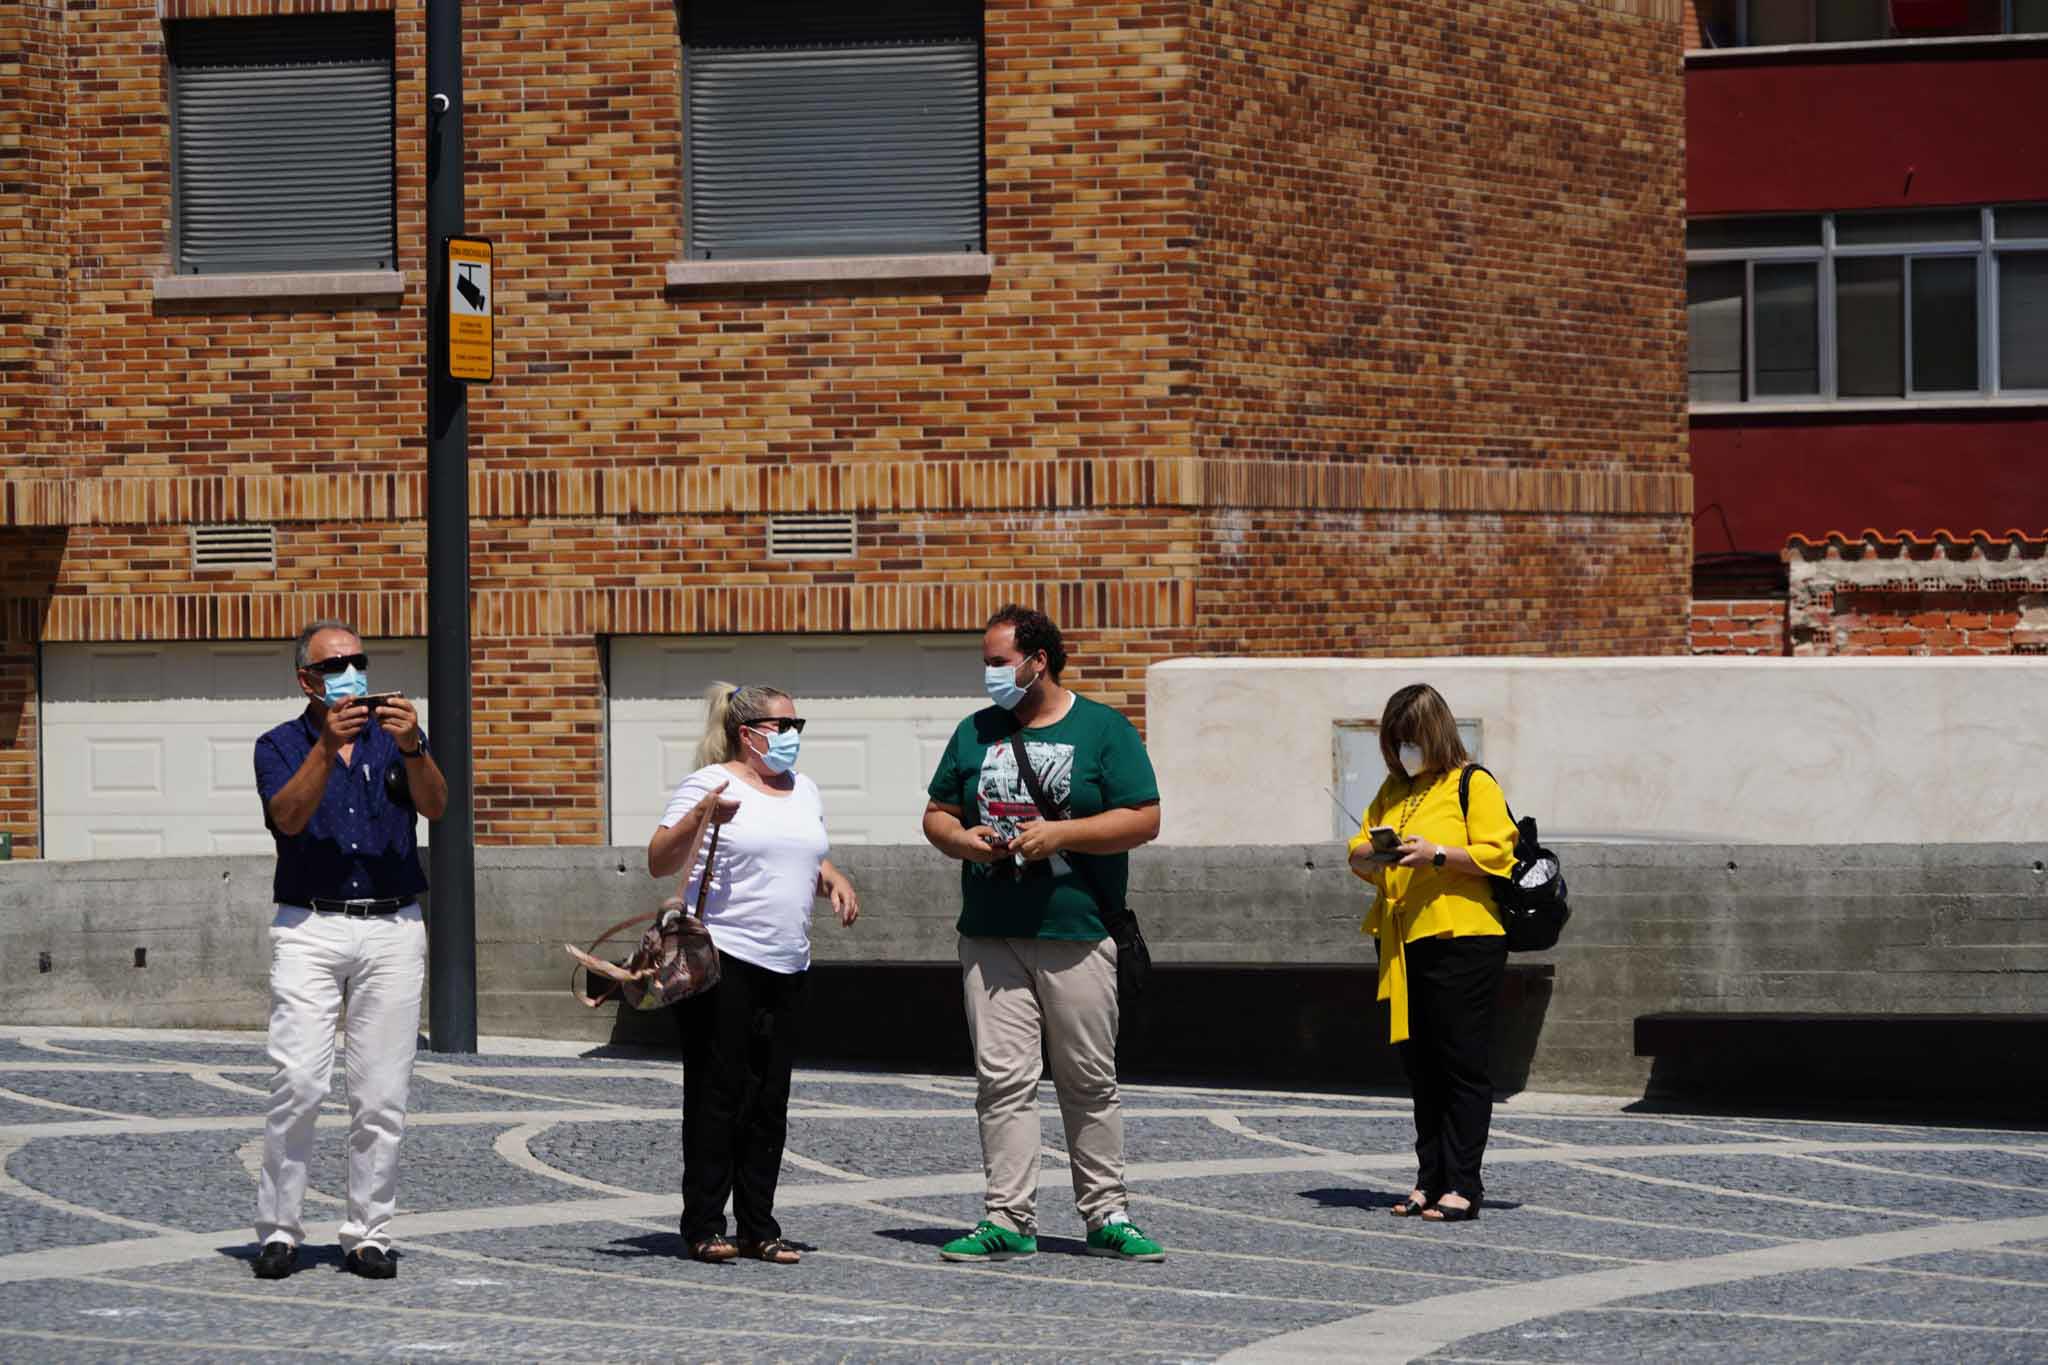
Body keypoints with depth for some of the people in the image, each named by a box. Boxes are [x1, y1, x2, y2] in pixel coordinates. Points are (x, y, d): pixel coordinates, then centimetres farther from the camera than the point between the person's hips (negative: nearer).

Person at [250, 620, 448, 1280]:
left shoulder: (397, 736, 13)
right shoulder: (281, 745, 8)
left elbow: (435, 805, -5)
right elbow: (288, 817, -11)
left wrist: (411, 748, -23)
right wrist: (327, 748, -25)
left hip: (394, 929, 2)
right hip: (309, 928, -2)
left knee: (382, 1095, 0)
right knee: (297, 1082, -13)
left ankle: (368, 1233, 5)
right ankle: (279, 1229, -5)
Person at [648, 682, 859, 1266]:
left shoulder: (804, 790, 17)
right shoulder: (711, 784, -5)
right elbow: (659, 862, -9)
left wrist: (834, 880, 8)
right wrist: (698, 819, -24)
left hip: (787, 966, 7)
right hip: (720, 959, -7)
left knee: (770, 1099, 6)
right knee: (718, 1092, -6)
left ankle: (759, 1227, 11)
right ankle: (703, 1226, -1)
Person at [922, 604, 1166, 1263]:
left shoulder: (1103, 729, 2)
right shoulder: (975, 732, 14)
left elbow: (1144, 819, -4)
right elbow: (937, 813, 19)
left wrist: (1061, 833, -15)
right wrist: (958, 838, -4)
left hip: (1077, 936, -3)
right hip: (990, 938, 3)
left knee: (1090, 1081, 3)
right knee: (1002, 1078, -2)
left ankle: (1107, 1215, 11)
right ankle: (1008, 1219, -1)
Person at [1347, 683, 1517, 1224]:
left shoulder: (1474, 785, -2)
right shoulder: (1393, 791, 18)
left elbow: (1496, 854, -9)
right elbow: (1359, 853, 19)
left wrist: (1438, 855, -20)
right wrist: (1370, 854, -4)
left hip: (1462, 941, -7)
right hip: (1404, 947, 7)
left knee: (1461, 1066, -5)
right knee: (1420, 1067, 9)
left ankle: (1462, 1187, -3)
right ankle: (1430, 1181, 14)